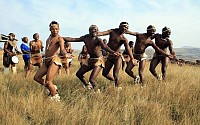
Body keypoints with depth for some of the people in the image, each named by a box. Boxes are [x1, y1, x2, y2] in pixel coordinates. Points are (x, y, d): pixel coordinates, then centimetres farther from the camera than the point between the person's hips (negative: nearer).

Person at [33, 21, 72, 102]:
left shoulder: (59, 39, -5)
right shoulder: (49, 38, 19)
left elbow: (62, 48, -23)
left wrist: (65, 54, -42)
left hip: (54, 60, -8)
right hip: (46, 61, 9)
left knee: (48, 81, -14)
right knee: (36, 77, 6)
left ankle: (55, 97, 4)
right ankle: (52, 88, 18)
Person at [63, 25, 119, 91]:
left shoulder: (98, 40, -17)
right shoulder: (85, 38, 1)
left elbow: (104, 46, -35)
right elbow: (73, 39, 6)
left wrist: (112, 52, -54)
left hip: (98, 61, -7)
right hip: (90, 60, 7)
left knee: (91, 79, -18)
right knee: (79, 74, 13)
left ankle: (96, 91, 7)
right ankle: (87, 86, 33)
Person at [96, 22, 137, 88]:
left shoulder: (124, 39, -9)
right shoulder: (112, 31, 1)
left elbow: (128, 48, -23)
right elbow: (102, 33, -11)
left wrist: (132, 59, -38)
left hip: (117, 57, -4)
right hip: (109, 56, 4)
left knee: (115, 74, -12)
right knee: (105, 73, 8)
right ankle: (115, 81, 31)